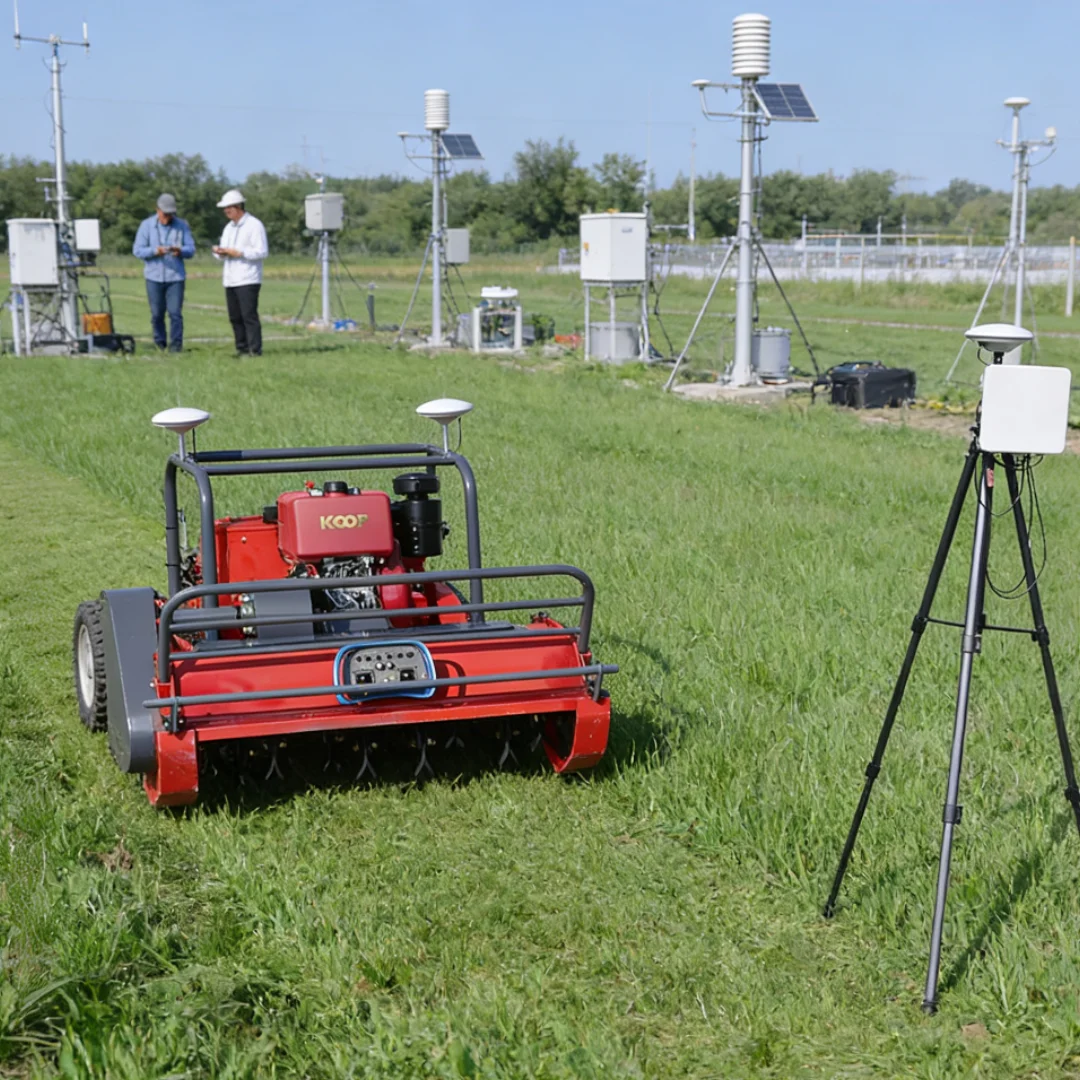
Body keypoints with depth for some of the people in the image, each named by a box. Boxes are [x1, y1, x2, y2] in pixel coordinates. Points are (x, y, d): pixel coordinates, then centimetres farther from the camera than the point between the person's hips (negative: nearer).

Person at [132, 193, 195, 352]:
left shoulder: (182, 225, 4)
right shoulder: (147, 225, 3)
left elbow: (191, 249, 1)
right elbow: (137, 250, -2)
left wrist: (180, 251, -22)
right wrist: (155, 251, -20)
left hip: (176, 276, -1)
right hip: (154, 277, 1)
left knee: (175, 313, -7)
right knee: (157, 313, 6)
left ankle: (175, 345, -3)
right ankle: (159, 344, 17)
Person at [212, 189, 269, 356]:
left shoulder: (254, 225, -5)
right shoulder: (229, 228, 21)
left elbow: (262, 251, -12)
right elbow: (223, 251, 24)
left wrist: (238, 252, -17)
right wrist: (219, 252, -1)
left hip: (248, 280, -8)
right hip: (230, 279, 8)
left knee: (249, 315, -11)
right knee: (235, 317, 6)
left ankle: (255, 350, -8)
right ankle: (242, 349, 12)